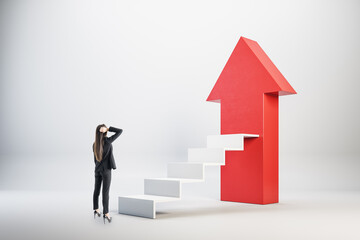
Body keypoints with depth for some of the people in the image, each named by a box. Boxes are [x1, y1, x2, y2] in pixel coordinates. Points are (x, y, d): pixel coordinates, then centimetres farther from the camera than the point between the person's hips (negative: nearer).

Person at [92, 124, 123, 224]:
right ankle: (106, 213, -7)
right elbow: (120, 131, -10)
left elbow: (95, 158, 12)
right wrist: (108, 129, -12)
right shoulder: (107, 141, -14)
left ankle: (96, 210, 26)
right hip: (106, 170, -5)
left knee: (96, 190, 14)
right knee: (105, 192, -6)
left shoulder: (94, 144, 3)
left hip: (97, 169, 6)